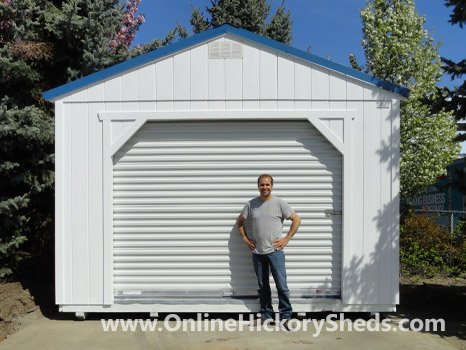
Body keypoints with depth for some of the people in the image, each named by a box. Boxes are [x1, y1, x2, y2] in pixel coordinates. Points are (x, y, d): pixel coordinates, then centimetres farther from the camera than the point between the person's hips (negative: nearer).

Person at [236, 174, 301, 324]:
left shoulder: (279, 203, -2)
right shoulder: (251, 204, 6)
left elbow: (296, 220, 1)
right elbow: (240, 221, 19)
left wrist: (287, 238, -4)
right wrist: (245, 238, 9)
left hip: (275, 251, -3)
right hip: (257, 252, 3)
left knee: (281, 285, -3)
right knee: (263, 286, 12)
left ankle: (286, 316, 9)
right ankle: (266, 315, 24)